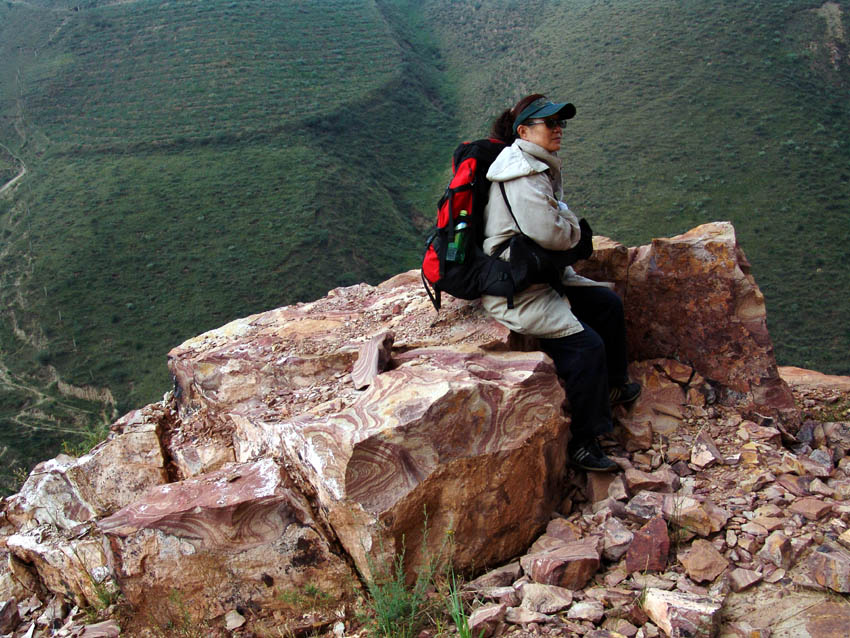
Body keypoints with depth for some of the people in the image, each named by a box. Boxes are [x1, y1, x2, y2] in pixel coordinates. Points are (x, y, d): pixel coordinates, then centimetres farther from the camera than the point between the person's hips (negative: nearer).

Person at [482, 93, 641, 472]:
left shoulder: (541, 167, 13)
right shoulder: (522, 175, -21)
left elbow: (552, 227, 21)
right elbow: (549, 234, -27)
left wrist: (565, 226, -2)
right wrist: (572, 227, -5)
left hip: (541, 276, 11)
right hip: (513, 291, -11)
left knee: (607, 303, 18)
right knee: (586, 344, -17)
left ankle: (612, 386, 37)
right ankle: (583, 444, -5)